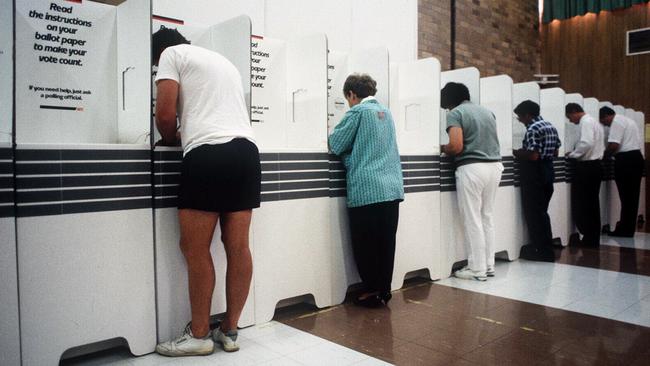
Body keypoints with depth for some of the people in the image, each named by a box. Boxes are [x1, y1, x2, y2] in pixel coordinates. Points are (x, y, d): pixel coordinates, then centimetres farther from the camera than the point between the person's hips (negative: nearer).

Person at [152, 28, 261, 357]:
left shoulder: (171, 54, 10)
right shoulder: (223, 60, 31)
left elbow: (165, 114, -1)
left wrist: (171, 141, 19)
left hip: (208, 154, -7)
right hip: (246, 151, 7)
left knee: (195, 249, 2)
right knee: (237, 247, 7)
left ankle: (199, 335, 11)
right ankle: (230, 331, 17)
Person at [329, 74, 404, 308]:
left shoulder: (358, 111, -4)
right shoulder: (386, 112, 18)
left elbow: (335, 144, -2)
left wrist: (332, 135, 18)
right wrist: (353, 148, 27)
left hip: (367, 189, -7)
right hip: (392, 187, 7)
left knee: (365, 245, 3)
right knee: (386, 243, 10)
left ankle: (372, 291, 9)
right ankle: (384, 290, 18)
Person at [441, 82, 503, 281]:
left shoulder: (456, 113, -4)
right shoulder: (487, 112, 16)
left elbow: (456, 146, -15)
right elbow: (490, 141, 20)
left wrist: (443, 148, 4)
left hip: (472, 168, -7)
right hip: (494, 165, 7)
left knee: (472, 220, 1)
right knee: (487, 217, 15)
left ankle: (478, 269, 7)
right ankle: (489, 265, 21)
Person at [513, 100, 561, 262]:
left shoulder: (532, 129, -16)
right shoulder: (551, 127, 13)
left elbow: (533, 156, -23)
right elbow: (555, 153, 16)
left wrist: (518, 153, -7)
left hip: (534, 174, -9)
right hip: (548, 171, 9)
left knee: (533, 213, 0)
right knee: (542, 212, 16)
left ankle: (541, 251, 5)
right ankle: (547, 249, 22)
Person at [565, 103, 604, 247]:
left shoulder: (586, 122, -11)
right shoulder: (595, 122, 19)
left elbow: (587, 143, -24)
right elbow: (595, 145, 18)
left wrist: (572, 154, -11)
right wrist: (576, 153, 12)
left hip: (587, 166, -10)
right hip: (595, 165, 10)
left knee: (581, 204, -4)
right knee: (592, 204, 11)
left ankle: (588, 239, -2)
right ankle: (594, 239, 15)